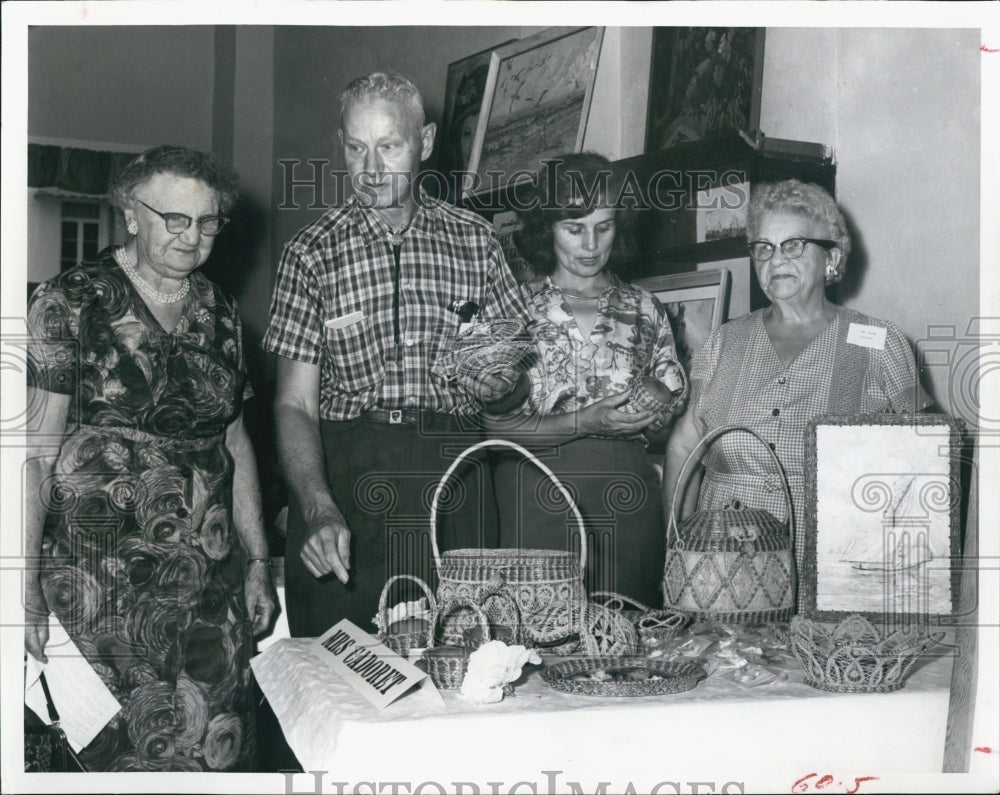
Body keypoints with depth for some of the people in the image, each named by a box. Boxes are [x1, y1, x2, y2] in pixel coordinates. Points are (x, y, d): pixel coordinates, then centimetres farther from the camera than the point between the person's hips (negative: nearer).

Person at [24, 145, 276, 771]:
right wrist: (26, 584, -13)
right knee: (121, 743, -5)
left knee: (217, 741, 3)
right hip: (101, 573, -4)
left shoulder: (218, 312, 12)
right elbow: (36, 450, -8)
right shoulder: (73, 303, -5)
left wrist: (257, 561, 15)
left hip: (210, 577, 5)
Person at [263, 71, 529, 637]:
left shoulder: (475, 240, 10)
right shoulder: (314, 252, 4)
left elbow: (519, 387, 16)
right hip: (343, 470, -1)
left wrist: (499, 380, -8)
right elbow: (294, 404, -1)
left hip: (456, 475, 1)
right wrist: (319, 509, -17)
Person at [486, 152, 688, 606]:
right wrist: (587, 422, -14)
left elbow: (673, 408, 13)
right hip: (539, 496, -2)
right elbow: (497, 423, -4)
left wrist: (642, 416, -8)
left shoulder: (643, 309, 13)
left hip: (626, 496, 2)